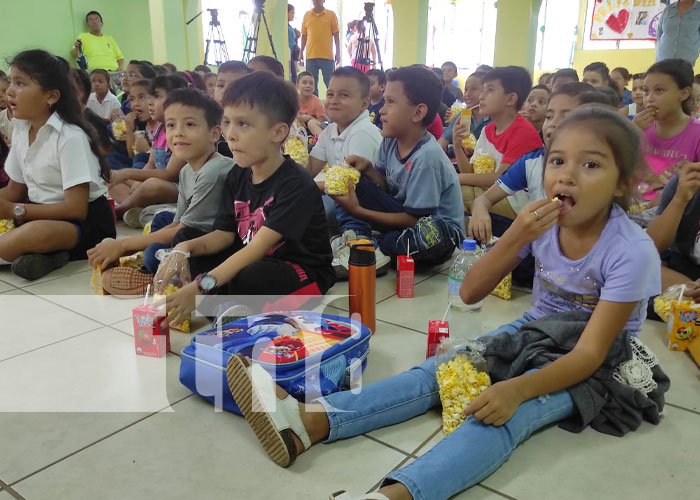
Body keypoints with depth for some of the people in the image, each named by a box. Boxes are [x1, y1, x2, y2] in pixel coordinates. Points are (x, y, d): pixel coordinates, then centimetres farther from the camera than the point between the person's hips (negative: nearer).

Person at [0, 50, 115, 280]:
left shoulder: (70, 137, -19)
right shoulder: (21, 130, 5)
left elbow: (76, 209, -22)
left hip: (87, 221, -8)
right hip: (43, 212, 9)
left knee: (36, 233, -38)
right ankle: (42, 255, -17)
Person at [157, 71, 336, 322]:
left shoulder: (296, 185, -23)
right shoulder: (237, 176, 1)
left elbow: (258, 246, -30)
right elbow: (225, 234, 2)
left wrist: (202, 286, -37)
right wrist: (186, 248, -19)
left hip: (304, 272, -7)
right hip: (251, 262, 7)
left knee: (250, 279, -36)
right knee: (187, 259, -3)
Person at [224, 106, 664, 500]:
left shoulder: (632, 251, -22)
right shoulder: (543, 221, -9)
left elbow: (589, 354, -25)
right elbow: (470, 293, -10)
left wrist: (516, 389, -42)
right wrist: (516, 237, -26)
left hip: (590, 366, -4)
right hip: (534, 333, 5)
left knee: (506, 411, -33)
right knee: (441, 371, -17)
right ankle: (307, 421, -31)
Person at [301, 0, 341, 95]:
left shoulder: (331, 15, 3)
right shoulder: (306, 15, 10)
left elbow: (336, 34, 2)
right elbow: (304, 36, 12)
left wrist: (338, 53, -3)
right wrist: (301, 53, 7)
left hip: (327, 55, -2)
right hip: (310, 56, 2)